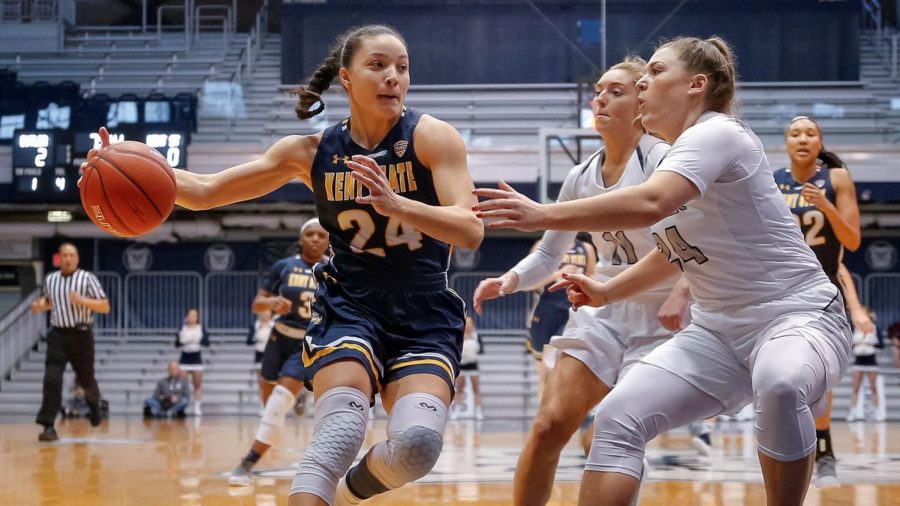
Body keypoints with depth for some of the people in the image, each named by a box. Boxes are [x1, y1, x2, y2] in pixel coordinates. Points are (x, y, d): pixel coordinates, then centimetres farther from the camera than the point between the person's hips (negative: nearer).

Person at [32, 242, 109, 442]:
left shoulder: (87, 279, -5)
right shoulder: (50, 280, 7)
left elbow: (105, 307, -7)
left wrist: (82, 300, -21)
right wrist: (40, 306, 3)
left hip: (81, 335, -2)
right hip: (57, 335, 2)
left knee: (86, 378, 13)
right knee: (52, 379, -15)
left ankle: (94, 403, 47)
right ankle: (48, 426, -16)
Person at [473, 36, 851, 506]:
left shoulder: (717, 133, -17)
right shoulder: (679, 156, 10)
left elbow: (650, 204, -37)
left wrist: (543, 214, -39)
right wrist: (610, 291, 16)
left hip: (798, 315, -8)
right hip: (720, 330, 8)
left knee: (781, 385, -42)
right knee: (618, 418, -10)